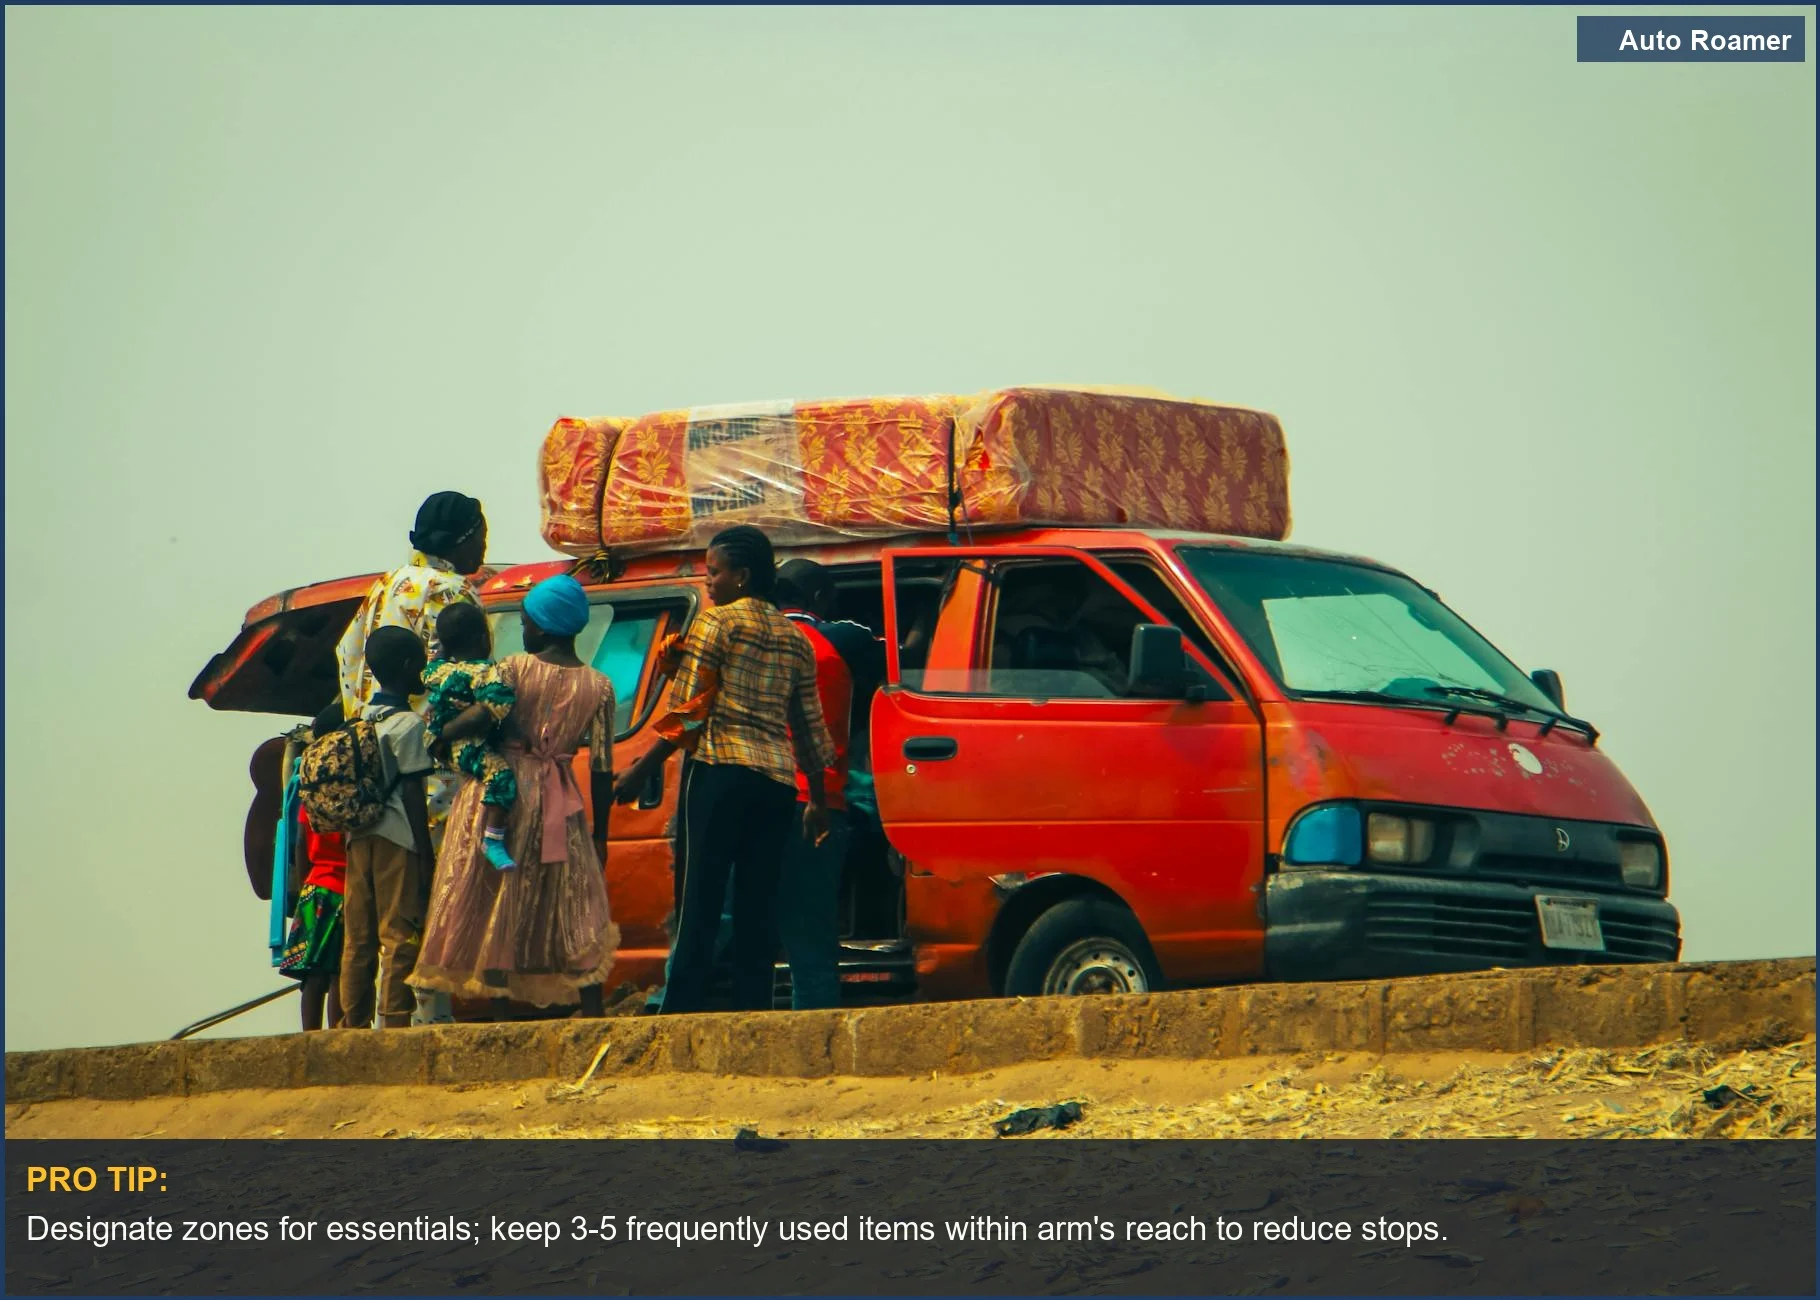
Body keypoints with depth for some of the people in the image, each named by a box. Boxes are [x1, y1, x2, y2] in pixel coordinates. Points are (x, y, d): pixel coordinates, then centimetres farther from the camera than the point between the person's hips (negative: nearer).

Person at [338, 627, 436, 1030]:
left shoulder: (361, 718, 12)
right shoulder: (408, 724, -8)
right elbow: (413, 795, -11)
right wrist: (426, 854, -9)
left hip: (359, 837, 7)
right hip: (398, 839, -7)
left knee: (358, 938, 9)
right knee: (400, 937, -6)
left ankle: (353, 1022, 11)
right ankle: (394, 1023, -9)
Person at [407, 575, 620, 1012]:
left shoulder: (515, 667, -4)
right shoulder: (598, 686, 2)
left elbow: (482, 716, -21)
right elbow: (602, 768, 0)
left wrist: (437, 735, -4)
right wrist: (600, 835, 6)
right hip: (559, 808, 2)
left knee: (494, 908, 4)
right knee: (577, 916, 6)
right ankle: (592, 1015, -1)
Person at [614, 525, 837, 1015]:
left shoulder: (717, 622, -1)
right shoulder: (795, 638, 17)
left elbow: (687, 712, -7)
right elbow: (809, 724, 17)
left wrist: (640, 772, -3)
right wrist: (818, 801, 23)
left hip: (722, 772, -6)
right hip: (778, 782, 6)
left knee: (701, 901, -8)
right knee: (758, 905, 6)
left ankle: (682, 1011, -12)